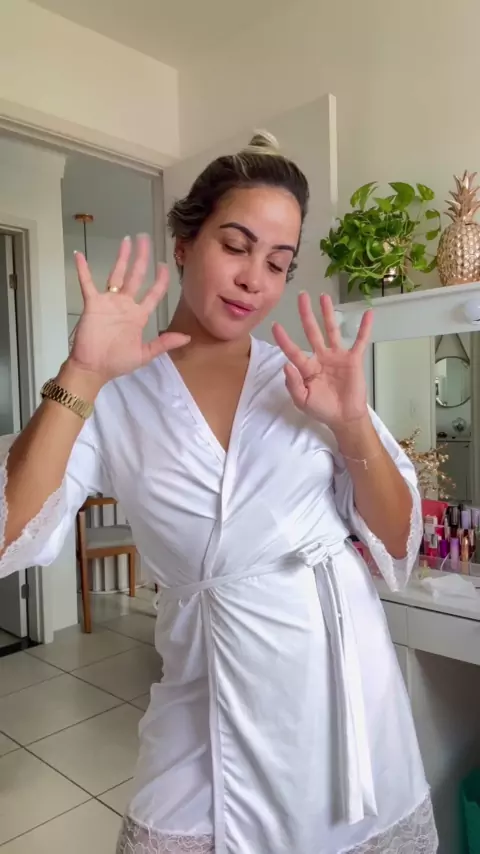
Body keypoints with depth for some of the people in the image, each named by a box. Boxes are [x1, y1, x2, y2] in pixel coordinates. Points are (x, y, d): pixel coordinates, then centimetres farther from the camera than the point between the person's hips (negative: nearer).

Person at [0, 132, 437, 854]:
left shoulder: (313, 378, -1)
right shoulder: (115, 398, -6)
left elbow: (399, 540, -1)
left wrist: (352, 424, -18)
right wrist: (80, 376, -24)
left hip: (345, 679, 3)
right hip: (213, 701, -2)